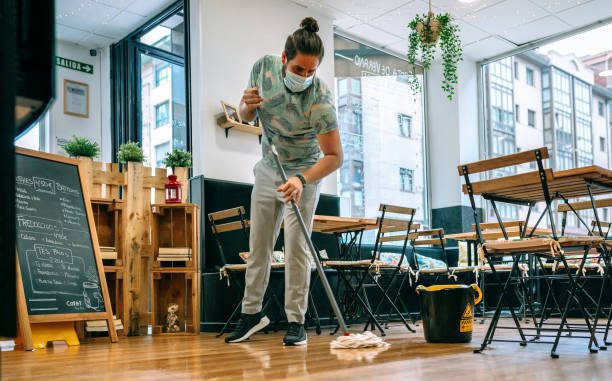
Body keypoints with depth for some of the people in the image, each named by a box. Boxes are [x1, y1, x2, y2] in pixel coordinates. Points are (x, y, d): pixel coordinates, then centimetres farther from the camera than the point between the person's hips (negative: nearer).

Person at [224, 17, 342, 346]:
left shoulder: (320, 99, -27)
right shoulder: (264, 67, -12)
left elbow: (334, 156, -26)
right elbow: (246, 116, 2)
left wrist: (302, 180, -41)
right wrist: (247, 106, -22)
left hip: (303, 174, -5)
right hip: (268, 170, 5)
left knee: (296, 248, -8)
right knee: (258, 245, 10)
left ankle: (296, 322, 4)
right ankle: (251, 313, 22)